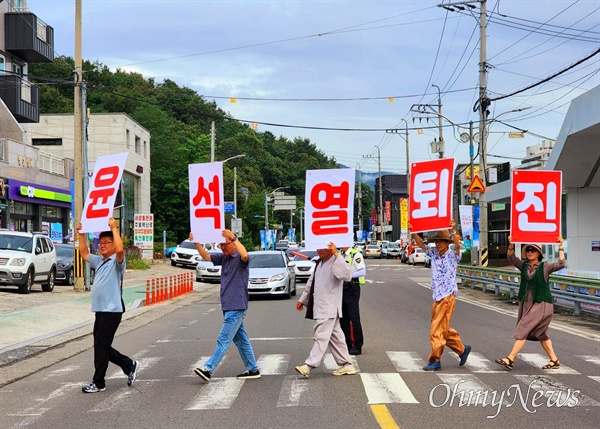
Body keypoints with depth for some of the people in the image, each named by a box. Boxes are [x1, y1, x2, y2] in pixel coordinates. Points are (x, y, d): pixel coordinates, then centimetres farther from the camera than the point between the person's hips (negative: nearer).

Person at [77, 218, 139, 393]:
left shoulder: (116, 261, -7)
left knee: (101, 347, -4)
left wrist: (114, 228, -23)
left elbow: (120, 249, -29)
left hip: (112, 311, -9)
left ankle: (98, 383, 6)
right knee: (102, 347, 13)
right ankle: (130, 366, 27)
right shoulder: (99, 261, 17)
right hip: (100, 310, 9)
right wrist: (81, 234, 22)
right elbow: (84, 253, 30)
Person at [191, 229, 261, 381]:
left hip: (237, 307, -9)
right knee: (241, 340, 13)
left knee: (224, 340, -8)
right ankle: (253, 369, 21)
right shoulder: (223, 257, 12)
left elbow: (245, 255, -33)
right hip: (228, 306, 9)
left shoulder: (240, 258, -11)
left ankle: (208, 369, -11)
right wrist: (196, 243, -7)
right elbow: (206, 256, 8)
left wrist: (233, 238, -30)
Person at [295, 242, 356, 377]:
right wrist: (303, 300, 28)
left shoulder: (336, 263, -13)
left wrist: (336, 255, -36)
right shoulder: (319, 264, 15)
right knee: (335, 337, 12)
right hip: (320, 307, 9)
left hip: (329, 308, -9)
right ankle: (346, 365, 19)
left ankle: (309, 366, -13)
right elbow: (311, 282, 26)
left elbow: (347, 275, -33)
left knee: (321, 336, -10)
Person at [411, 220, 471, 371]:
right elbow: (421, 244, 8)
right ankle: (462, 349, 28)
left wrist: (453, 231, -39)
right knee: (443, 329, 13)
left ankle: (435, 360, -2)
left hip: (448, 297, -7)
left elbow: (457, 245, -24)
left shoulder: (452, 256, -6)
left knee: (437, 330, -7)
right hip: (437, 297, 7)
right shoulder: (434, 254, 10)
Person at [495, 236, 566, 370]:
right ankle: (554, 360, 23)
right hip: (526, 303, 6)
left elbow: (561, 264, -17)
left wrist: (560, 247, -20)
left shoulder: (545, 267, -5)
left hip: (541, 305, -6)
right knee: (541, 333, 13)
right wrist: (511, 245, -20)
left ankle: (510, 359, -11)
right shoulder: (524, 265, 8)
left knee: (523, 329, -11)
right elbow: (512, 258, -4)